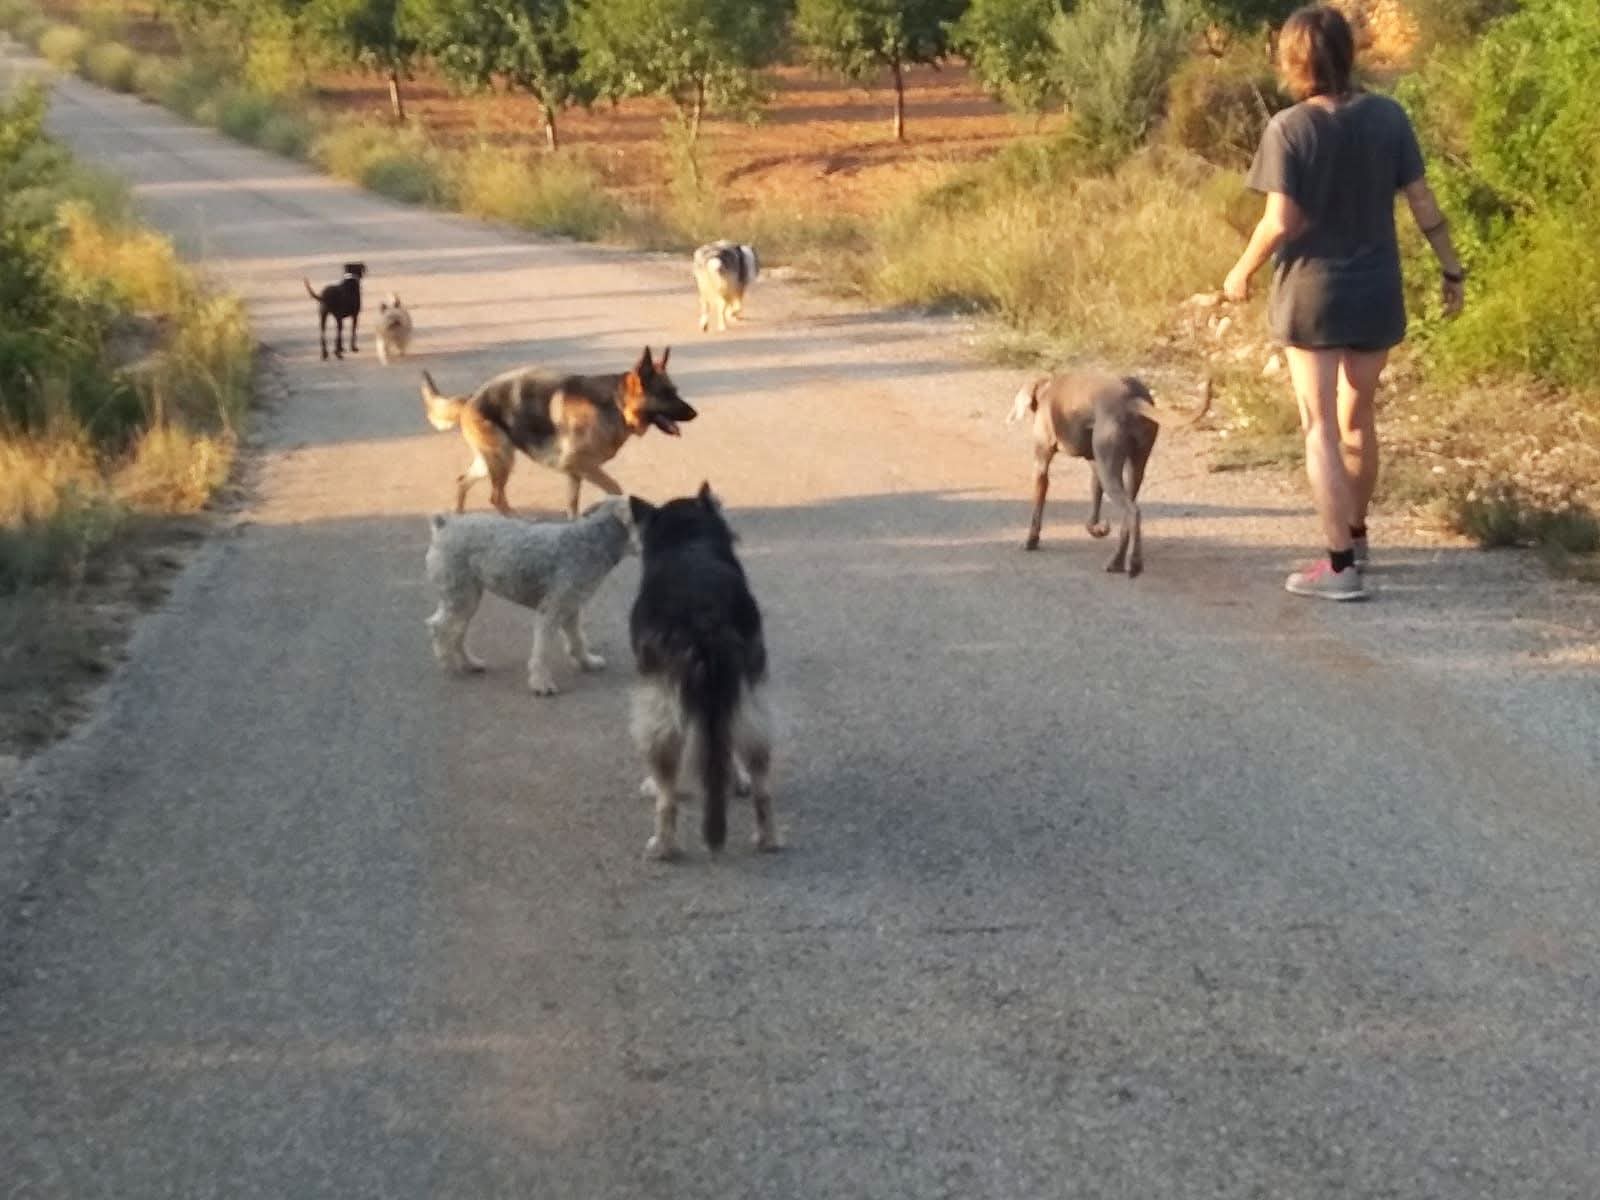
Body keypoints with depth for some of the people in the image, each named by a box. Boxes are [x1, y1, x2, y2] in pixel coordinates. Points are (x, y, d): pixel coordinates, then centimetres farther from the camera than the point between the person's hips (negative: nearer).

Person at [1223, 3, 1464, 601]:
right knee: (1356, 419, 20)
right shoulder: (1387, 117, -3)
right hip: (1377, 296, 4)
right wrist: (1452, 269, 10)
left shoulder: (1289, 129, -14)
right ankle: (1354, 537, 35)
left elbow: (1281, 221, -16)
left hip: (1312, 295, -4)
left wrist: (1243, 271, 0)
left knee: (1320, 431, 2)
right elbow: (1423, 203, 0)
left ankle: (1341, 566, -1)